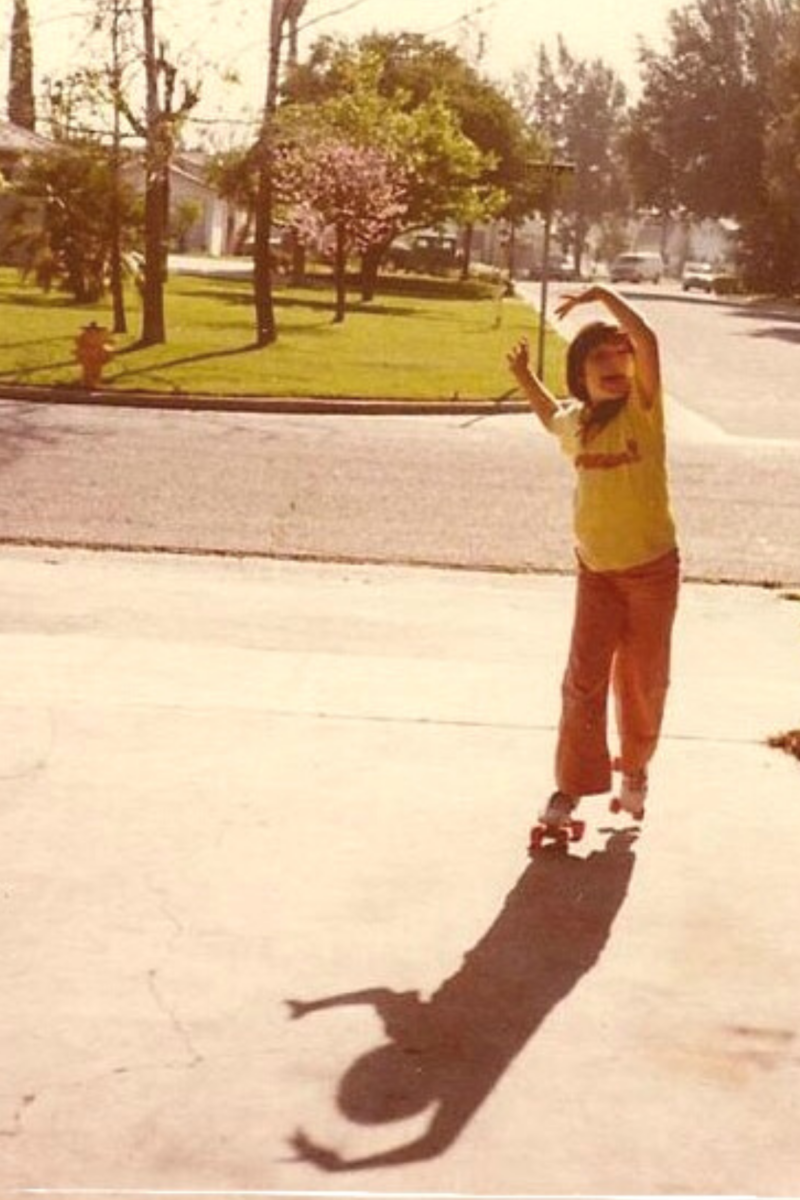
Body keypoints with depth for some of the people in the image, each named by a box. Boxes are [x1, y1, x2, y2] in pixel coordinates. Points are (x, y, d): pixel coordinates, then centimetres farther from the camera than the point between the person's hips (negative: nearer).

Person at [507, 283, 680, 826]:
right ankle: (572, 786, 7)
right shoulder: (575, 421, -1)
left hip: (652, 567, -3)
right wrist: (526, 378, 13)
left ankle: (635, 770, 35)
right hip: (596, 568, 3)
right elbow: (553, 417, 26)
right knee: (585, 678, -1)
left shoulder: (642, 409, -14)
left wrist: (603, 295, -32)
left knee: (642, 679, 12)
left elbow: (649, 342, -33)